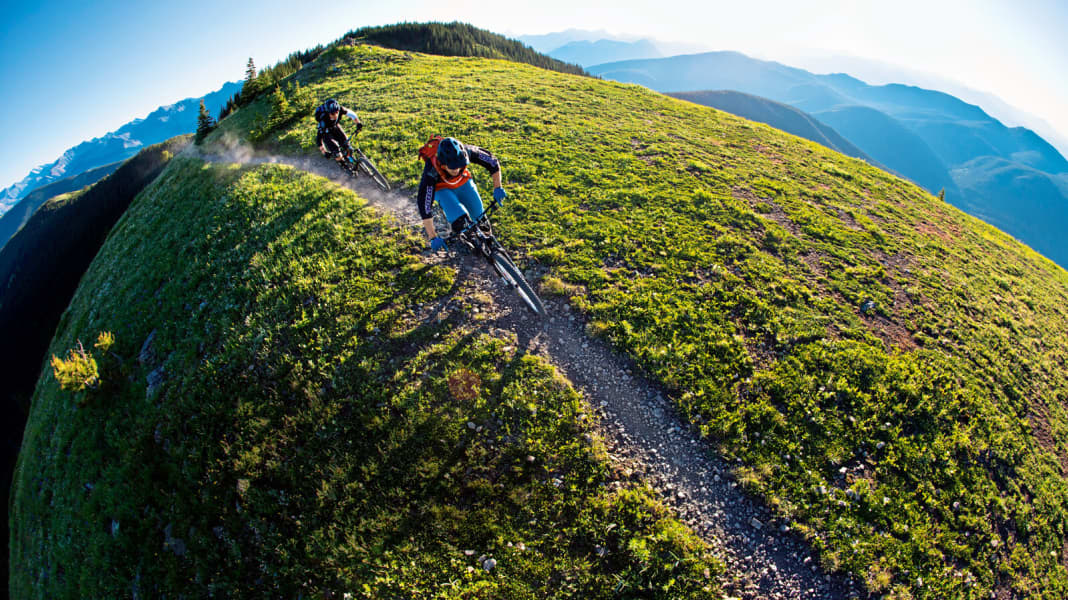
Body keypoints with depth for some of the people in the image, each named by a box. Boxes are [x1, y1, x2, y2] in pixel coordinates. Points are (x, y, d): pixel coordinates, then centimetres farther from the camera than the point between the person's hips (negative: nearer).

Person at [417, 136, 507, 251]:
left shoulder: (465, 152, -35)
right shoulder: (431, 172, -41)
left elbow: (492, 162, -18)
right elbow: (424, 207, -37)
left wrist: (497, 188, -24)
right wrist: (432, 238, -37)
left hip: (462, 182, 3)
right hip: (442, 189, -3)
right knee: (459, 221, -24)